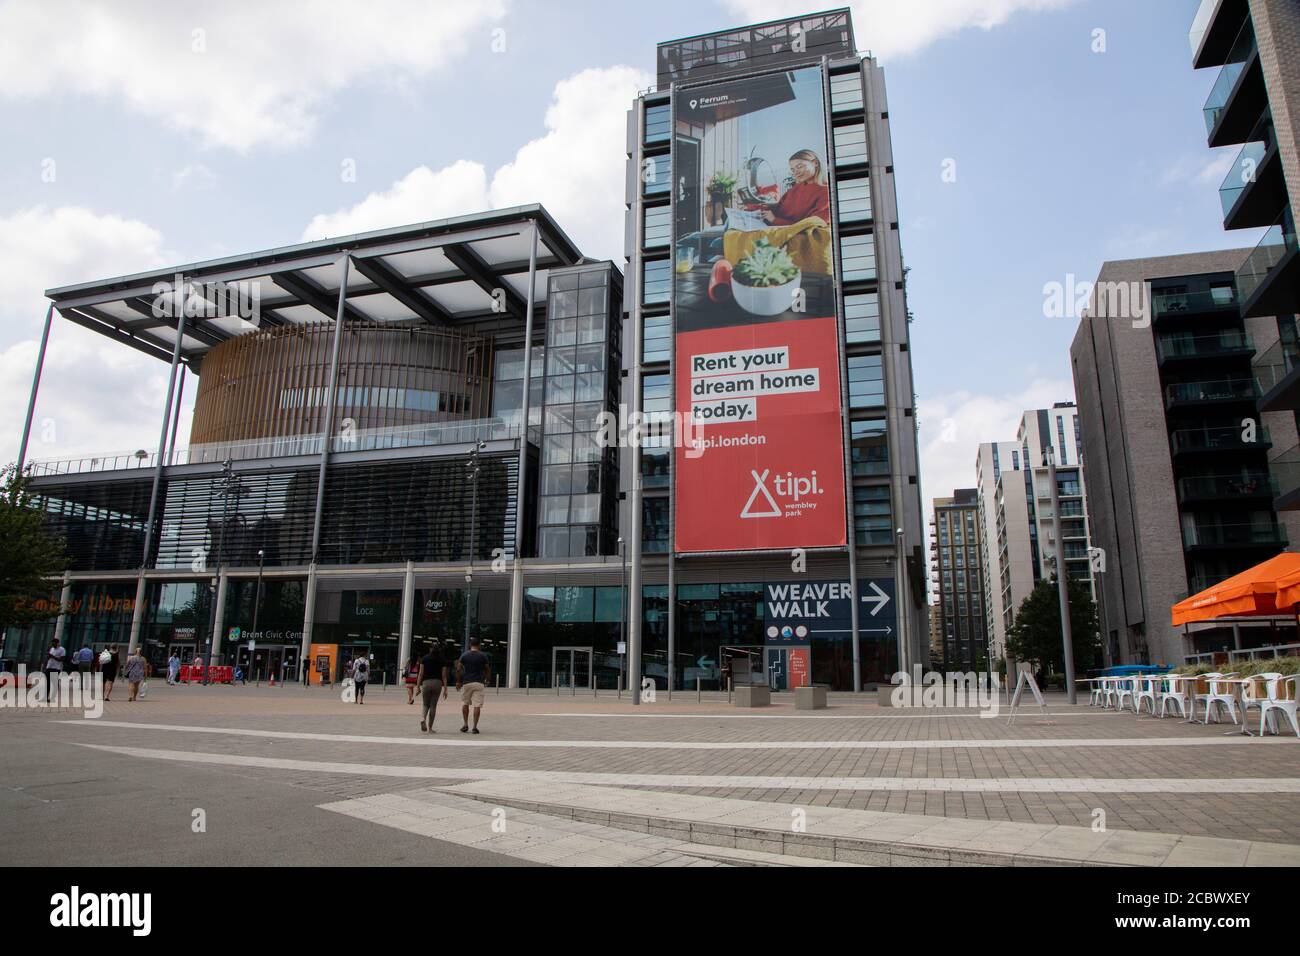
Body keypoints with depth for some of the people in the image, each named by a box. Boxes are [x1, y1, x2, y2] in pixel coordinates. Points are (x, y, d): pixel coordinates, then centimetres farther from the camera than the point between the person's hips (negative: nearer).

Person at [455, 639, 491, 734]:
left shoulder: (464, 655, 1)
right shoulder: (483, 656, 1)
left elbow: (458, 669, 1)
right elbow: (487, 670, 6)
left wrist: (458, 682, 10)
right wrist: (486, 681, 18)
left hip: (467, 683, 1)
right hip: (479, 683, -1)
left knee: (465, 704, 17)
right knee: (477, 705, 0)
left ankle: (465, 725, 15)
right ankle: (475, 727, -3)